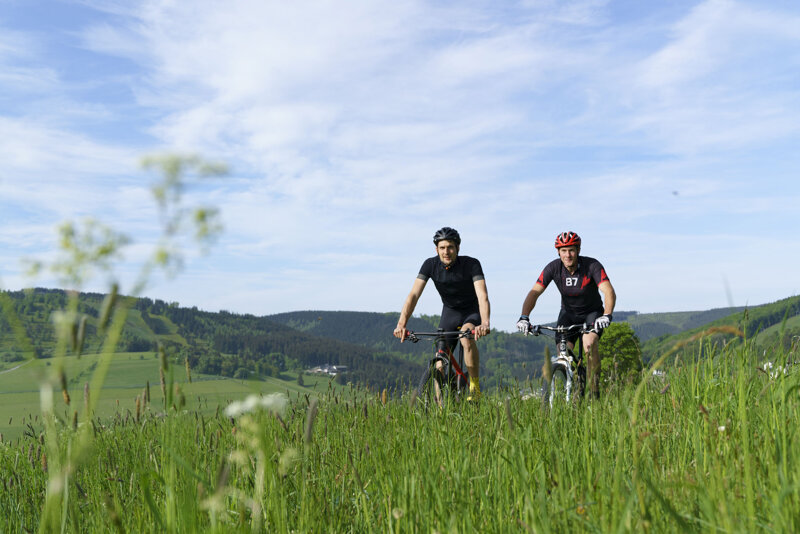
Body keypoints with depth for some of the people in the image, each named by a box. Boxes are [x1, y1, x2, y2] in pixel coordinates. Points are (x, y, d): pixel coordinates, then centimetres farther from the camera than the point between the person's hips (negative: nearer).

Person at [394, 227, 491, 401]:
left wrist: (485, 324, -54)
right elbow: (414, 295, -24)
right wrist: (401, 324, -38)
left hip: (472, 311, -3)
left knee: (467, 338, -34)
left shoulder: (471, 264, -25)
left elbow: (482, 295, -36)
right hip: (450, 312, 3)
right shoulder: (430, 265, -18)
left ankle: (475, 387, -20)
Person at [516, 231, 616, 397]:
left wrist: (607, 315, -54)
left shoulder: (592, 265, -25)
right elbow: (535, 292, -23)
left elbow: (609, 292, -35)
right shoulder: (553, 267, -19)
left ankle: (595, 392, -16)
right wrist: (524, 317, -38)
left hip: (592, 312, -2)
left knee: (589, 344, -30)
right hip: (568, 313, 3)